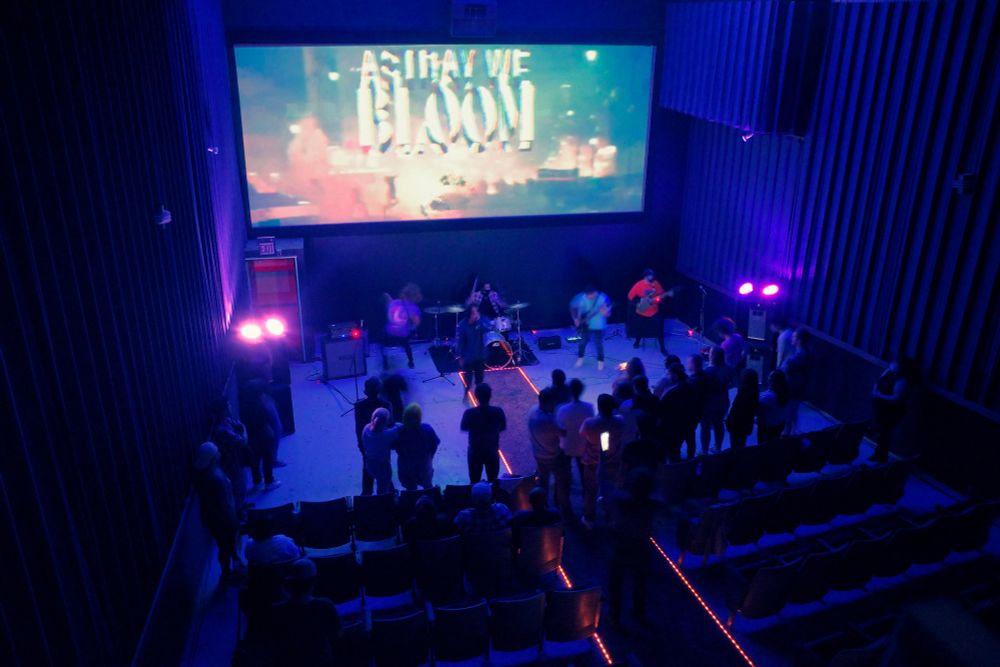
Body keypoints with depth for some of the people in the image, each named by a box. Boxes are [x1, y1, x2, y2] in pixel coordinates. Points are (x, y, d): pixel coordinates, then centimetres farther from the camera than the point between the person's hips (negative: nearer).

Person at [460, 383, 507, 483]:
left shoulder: (470, 413, -23)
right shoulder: (498, 411, -19)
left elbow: (464, 428, -5)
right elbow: (503, 428, -3)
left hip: (475, 452, -1)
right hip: (492, 451, 1)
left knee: (475, 482, 17)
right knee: (493, 482, 20)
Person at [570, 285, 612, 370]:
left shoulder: (603, 298, -19)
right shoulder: (580, 298, -14)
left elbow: (608, 314, -16)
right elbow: (572, 307, 4)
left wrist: (605, 312, -40)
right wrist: (575, 319, -3)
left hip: (598, 326, -2)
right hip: (584, 325, 2)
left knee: (599, 344, 0)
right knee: (583, 342, 11)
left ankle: (600, 361, 22)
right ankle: (580, 358, 35)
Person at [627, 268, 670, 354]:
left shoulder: (656, 283, -6)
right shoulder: (638, 285, -16)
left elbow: (661, 293, 6)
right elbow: (630, 297, -9)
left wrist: (667, 294, -13)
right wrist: (637, 304, -17)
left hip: (654, 311, 2)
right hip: (642, 312, -1)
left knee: (659, 329, -2)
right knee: (639, 328, 15)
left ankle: (662, 348, 11)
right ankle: (637, 341, 46)